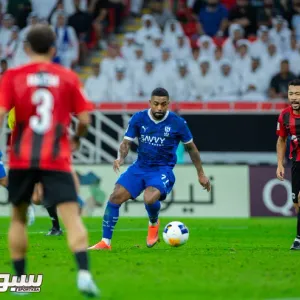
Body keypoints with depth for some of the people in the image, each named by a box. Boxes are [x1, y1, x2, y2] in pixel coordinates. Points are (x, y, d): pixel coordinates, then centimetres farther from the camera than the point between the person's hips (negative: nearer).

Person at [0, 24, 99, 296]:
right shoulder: (68, 77, 5)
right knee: (72, 217, -7)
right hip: (56, 160, -1)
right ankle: (84, 273, -26)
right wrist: (76, 139, 26)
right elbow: (84, 120, 5)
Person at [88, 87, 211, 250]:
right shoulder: (138, 118, -4)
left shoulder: (177, 123, -8)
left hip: (163, 170, -3)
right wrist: (120, 158, -22)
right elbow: (126, 142, 0)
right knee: (115, 197, -13)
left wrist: (201, 174, 10)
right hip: (140, 167, 3)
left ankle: (153, 224, 4)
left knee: (150, 198, -32)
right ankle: (105, 242, -2)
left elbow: (191, 147, 5)